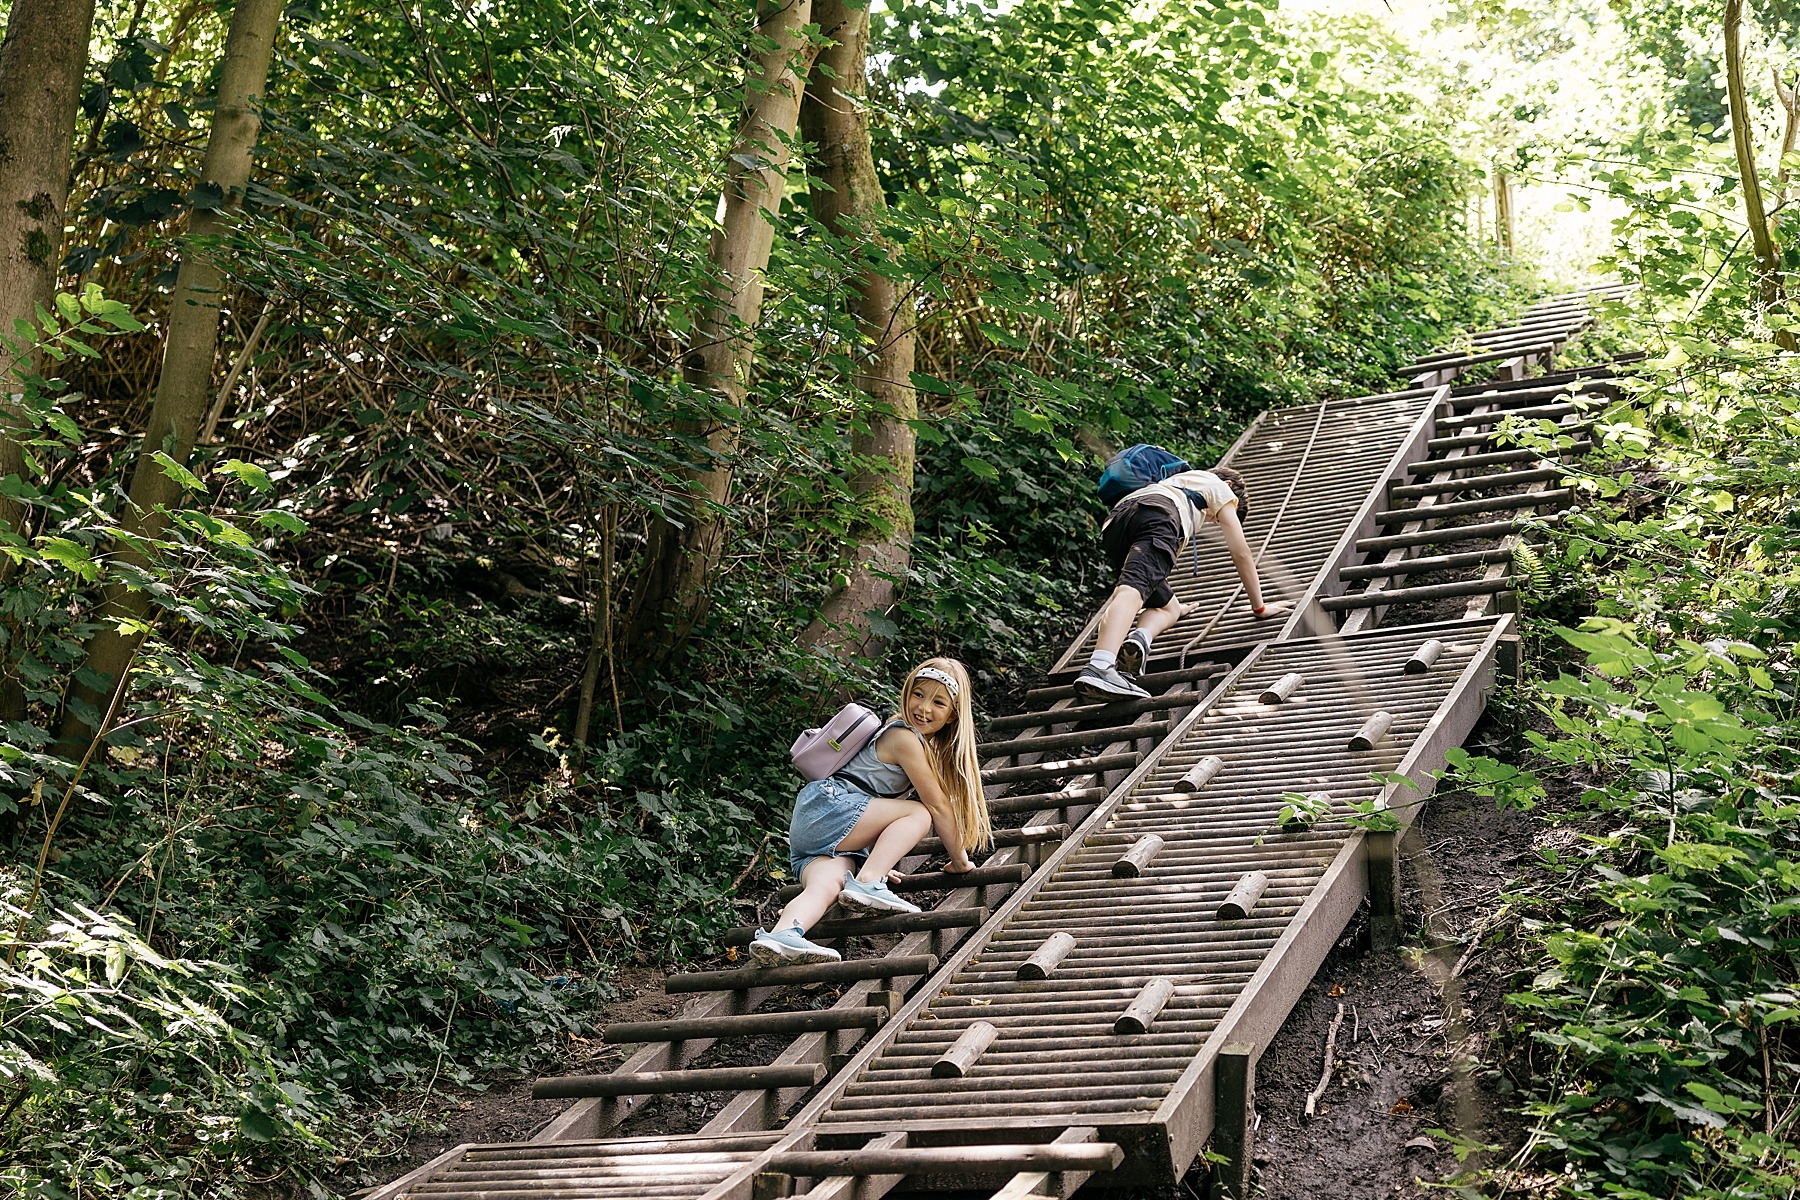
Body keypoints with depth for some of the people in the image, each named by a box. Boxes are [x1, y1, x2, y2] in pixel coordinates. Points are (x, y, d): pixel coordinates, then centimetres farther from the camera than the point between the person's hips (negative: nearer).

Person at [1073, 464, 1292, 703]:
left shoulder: (1175, 482, 48)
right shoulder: (1218, 486, 32)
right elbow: (1241, 553, 28)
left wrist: (1170, 603, 71)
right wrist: (1259, 607, 36)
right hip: (1155, 517, -7)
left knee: (1169, 609, 14)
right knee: (1132, 589, -28)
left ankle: (1139, 639, -21)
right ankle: (1098, 669, -52)